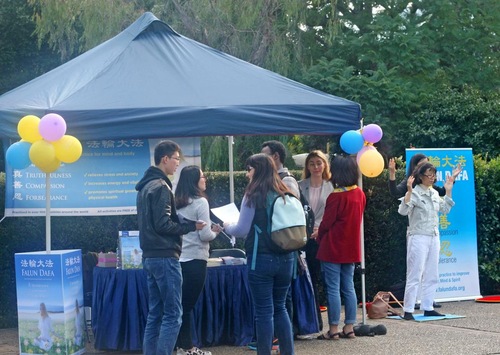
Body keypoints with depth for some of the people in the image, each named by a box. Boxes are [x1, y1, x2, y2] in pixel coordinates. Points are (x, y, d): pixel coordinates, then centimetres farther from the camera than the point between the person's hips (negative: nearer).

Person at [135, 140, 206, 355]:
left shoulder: (145, 186, 16)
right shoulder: (161, 187, -13)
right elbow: (163, 225, -19)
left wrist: (184, 224, 14)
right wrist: (192, 226, -9)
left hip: (150, 256, 9)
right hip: (164, 257, -9)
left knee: (155, 314, 10)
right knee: (173, 315, -7)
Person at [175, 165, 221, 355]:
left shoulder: (177, 203, 9)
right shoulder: (200, 202, -11)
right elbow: (205, 235, -15)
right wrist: (215, 231, 5)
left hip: (180, 258, 6)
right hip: (195, 259, -6)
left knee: (184, 304, 10)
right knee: (188, 305, -1)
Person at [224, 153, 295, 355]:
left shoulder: (253, 195, -8)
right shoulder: (284, 194, 9)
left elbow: (242, 230, -7)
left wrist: (227, 226, 13)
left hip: (262, 259, -6)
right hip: (285, 258, 6)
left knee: (264, 311, 0)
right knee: (279, 308, 16)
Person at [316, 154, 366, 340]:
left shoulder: (336, 196, -18)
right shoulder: (360, 194, 3)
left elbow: (326, 223, -12)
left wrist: (319, 238, 8)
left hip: (333, 248, -7)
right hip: (351, 248, 7)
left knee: (333, 289, -1)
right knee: (349, 288, 12)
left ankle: (333, 329, 2)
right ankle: (349, 327, 15)